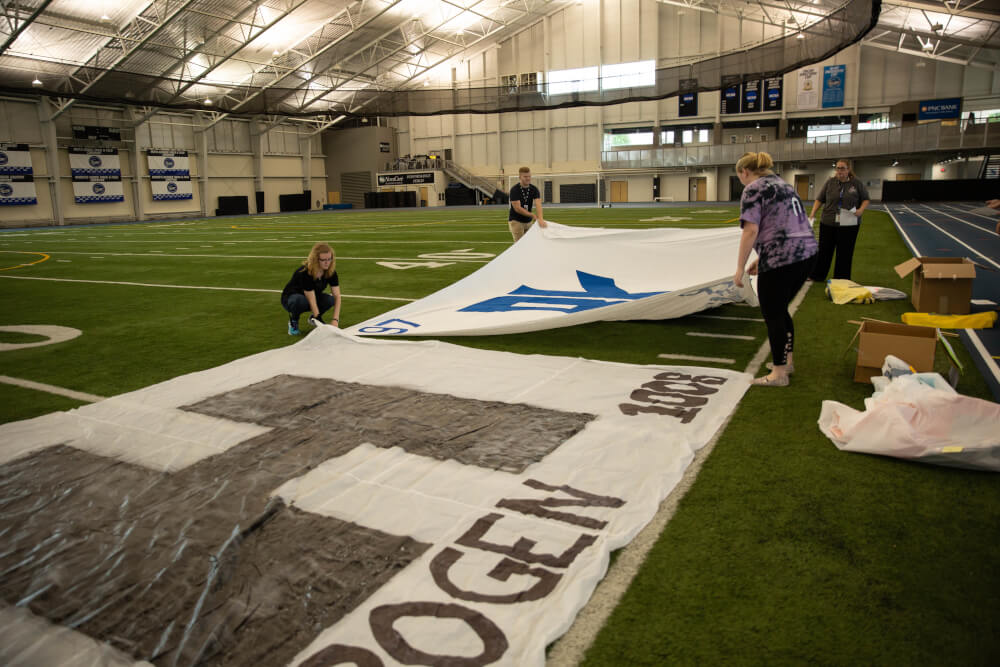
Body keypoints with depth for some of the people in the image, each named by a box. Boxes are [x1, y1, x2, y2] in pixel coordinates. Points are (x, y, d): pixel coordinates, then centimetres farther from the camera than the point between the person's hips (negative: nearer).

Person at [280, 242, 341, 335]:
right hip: (290, 297, -5)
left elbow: (337, 296, -21)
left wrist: (335, 320, -34)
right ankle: (293, 321, -8)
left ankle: (313, 318, 3)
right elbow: (312, 302, -36)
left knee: (330, 300, -26)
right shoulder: (305, 272, -32)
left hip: (313, 297, 5)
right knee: (300, 300, -40)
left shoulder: (331, 271, -18)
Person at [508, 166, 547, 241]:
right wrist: (532, 215, -20)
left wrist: (540, 219, -37)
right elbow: (517, 208, -21)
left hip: (528, 221, 5)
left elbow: (538, 204, -20)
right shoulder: (514, 190, -15)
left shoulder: (534, 189, -4)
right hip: (516, 221, -5)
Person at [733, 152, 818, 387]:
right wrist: (761, 257, 26)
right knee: (780, 310, 22)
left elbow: (751, 230, -15)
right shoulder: (783, 184, 22)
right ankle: (786, 361, 32)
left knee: (773, 315, 3)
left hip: (780, 259, -9)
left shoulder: (753, 189, -5)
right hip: (807, 252, 9)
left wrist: (740, 268, -11)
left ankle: (779, 373, 11)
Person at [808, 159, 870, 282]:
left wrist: (861, 210, -10)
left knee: (845, 253, 4)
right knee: (824, 250, 6)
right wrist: (813, 212, -4)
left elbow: (866, 199, 8)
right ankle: (817, 275, 16)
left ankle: (842, 280, 12)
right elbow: (820, 199, 7)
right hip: (828, 223, 1)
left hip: (849, 225, -1)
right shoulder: (830, 182, 4)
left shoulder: (857, 183, 1)